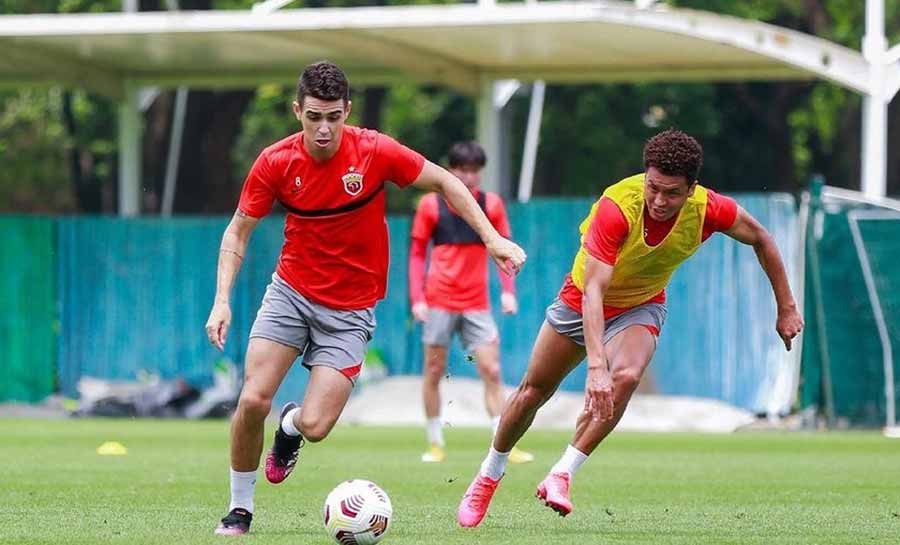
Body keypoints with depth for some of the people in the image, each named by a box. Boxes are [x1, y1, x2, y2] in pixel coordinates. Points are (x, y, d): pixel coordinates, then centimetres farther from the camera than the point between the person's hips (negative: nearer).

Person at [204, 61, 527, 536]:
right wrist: (222, 299, -11)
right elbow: (238, 232, 1)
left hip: (350, 309, -1)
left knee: (314, 426, -14)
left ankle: (291, 426, 26)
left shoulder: (375, 152, -15)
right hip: (291, 291, 1)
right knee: (253, 401, -15)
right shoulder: (275, 162, -10)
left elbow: (444, 182, -1)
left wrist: (492, 238, -9)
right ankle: (240, 508, 8)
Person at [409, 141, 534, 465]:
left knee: (492, 371, -7)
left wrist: (508, 291, -5)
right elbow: (417, 253, 4)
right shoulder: (431, 204, 0)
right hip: (439, 302, -1)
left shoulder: (492, 204, 3)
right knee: (434, 372, 2)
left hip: (477, 304, 1)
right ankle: (435, 444, 14)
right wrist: (417, 298, -4)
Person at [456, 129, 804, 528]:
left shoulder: (707, 210, -26)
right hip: (583, 302, -1)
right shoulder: (617, 207, -37)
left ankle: (561, 475, -20)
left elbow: (760, 239, -4)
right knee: (533, 390, 9)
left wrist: (786, 308, 0)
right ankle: (489, 475, 35)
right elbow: (593, 290, -42)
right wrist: (595, 365, -52)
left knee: (625, 377, -29)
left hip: (641, 308, 1)